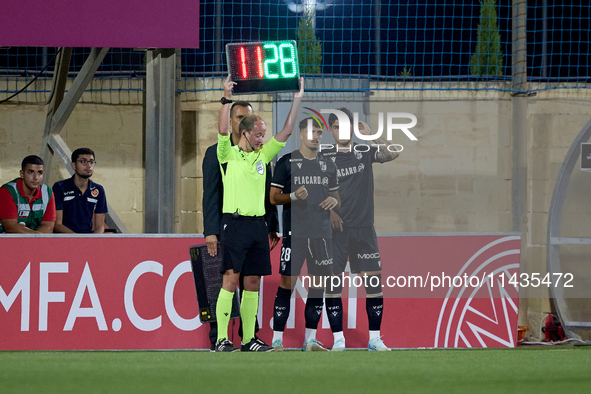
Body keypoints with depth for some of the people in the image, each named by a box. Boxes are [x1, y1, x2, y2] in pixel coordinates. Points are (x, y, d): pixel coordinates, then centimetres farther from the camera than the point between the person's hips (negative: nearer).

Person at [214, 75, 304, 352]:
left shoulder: (263, 155, 16)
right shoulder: (229, 154, 1)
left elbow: (286, 132, 15)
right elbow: (223, 130, -15)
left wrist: (297, 101, 10)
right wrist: (226, 99, -22)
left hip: (258, 224, 6)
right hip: (235, 223, -6)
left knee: (253, 282, 5)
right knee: (231, 279, -10)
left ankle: (248, 339, 8)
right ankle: (221, 339, -11)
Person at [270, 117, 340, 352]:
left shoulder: (328, 165, 16)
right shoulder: (287, 162, 1)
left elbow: (336, 196, 24)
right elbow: (273, 197, 0)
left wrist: (334, 201, 1)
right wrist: (293, 196, -18)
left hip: (322, 233, 5)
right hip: (295, 232, -5)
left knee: (319, 285, 4)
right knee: (287, 283, -8)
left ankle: (310, 339, 11)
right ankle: (277, 339, -5)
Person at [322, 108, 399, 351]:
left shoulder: (364, 152, 8)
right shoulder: (324, 156, 5)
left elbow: (391, 153, -8)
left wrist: (370, 135, -8)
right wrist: (329, 211, -9)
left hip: (364, 227, 1)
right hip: (336, 229, -1)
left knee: (374, 281, -2)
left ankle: (375, 338, 5)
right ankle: (338, 339, 3)